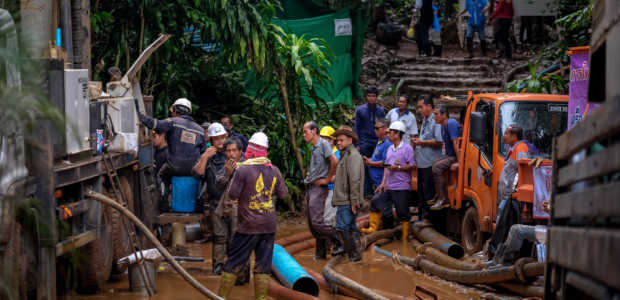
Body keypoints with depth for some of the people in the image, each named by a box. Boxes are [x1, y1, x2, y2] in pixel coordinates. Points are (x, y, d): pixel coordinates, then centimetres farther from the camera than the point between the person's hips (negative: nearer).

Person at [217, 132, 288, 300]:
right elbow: (283, 194, 10)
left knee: (234, 263, 5)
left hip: (249, 225, -4)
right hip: (269, 225, 4)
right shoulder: (274, 171, 2)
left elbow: (233, 194, -9)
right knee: (263, 264, 8)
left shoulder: (243, 170, -12)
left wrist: (233, 176, 6)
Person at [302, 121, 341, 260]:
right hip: (310, 188, 9)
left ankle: (340, 241, -3)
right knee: (312, 223, 8)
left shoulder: (323, 144, -10)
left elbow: (334, 161, -22)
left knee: (317, 221, -15)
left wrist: (327, 179, -15)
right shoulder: (313, 148, 18)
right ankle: (321, 252, 14)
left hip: (319, 188, -9)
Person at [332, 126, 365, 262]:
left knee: (342, 227, -11)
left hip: (348, 202, -10)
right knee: (351, 227, 12)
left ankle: (353, 254, -8)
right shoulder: (345, 155, 21)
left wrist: (354, 201, -23)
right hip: (345, 200, 10)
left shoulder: (353, 155, -13)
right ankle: (356, 254, 17)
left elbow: (355, 180, -20)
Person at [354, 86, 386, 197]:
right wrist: (357, 144, -1)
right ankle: (367, 192, -3)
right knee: (365, 168, -6)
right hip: (364, 144, -1)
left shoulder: (381, 110, 9)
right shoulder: (360, 110, 5)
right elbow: (356, 128, 5)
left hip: (377, 143, 1)